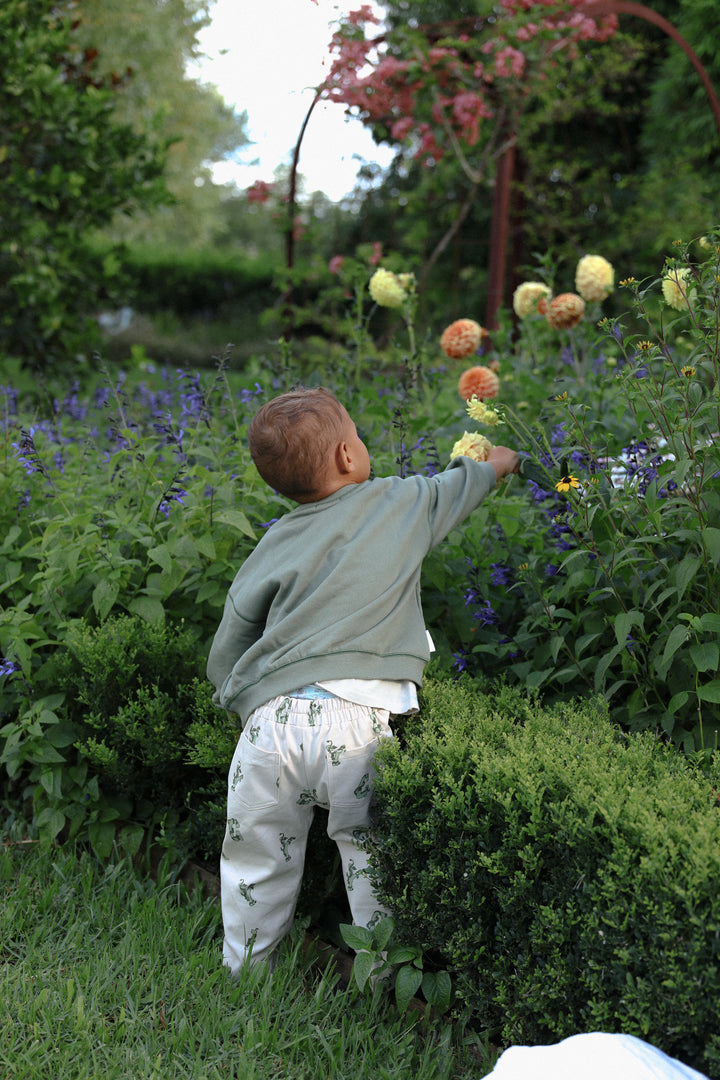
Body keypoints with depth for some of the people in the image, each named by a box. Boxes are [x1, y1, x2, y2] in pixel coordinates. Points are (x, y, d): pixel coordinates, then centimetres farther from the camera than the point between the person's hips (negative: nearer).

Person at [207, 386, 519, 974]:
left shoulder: (273, 547, 13)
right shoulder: (399, 504, 8)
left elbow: (224, 657, 13)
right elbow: (460, 486, 31)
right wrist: (498, 462, 51)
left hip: (270, 719, 3)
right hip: (355, 716, -3)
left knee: (257, 869, 16)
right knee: (373, 861, 5)